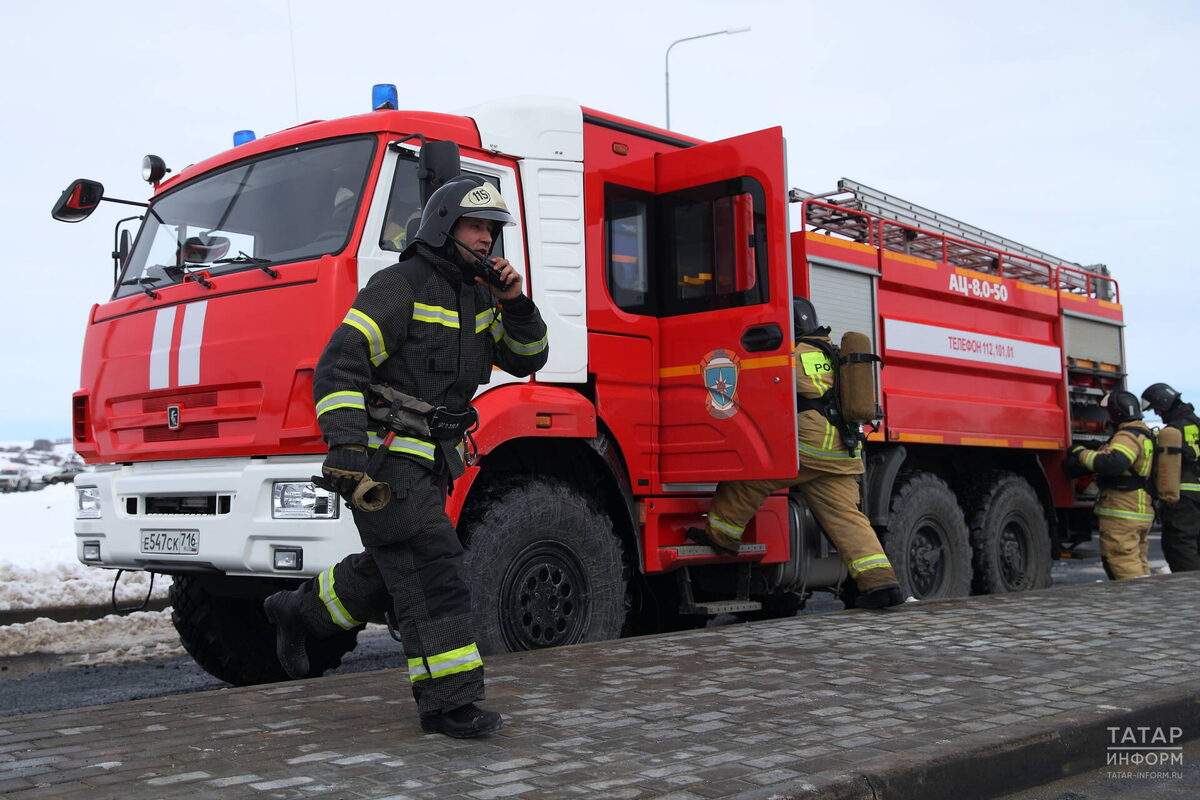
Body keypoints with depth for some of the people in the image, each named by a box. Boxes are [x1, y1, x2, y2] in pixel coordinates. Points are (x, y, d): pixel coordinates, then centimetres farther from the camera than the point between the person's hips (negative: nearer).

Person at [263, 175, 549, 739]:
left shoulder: (476, 296, 14)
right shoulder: (399, 287, -11)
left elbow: (526, 360, 14)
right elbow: (340, 365, -17)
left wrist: (515, 305, -3)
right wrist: (346, 445, -28)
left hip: (430, 461, 9)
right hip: (387, 457, -9)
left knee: (387, 567, 20)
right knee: (429, 571, -12)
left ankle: (297, 612, 41)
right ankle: (448, 701, -7)